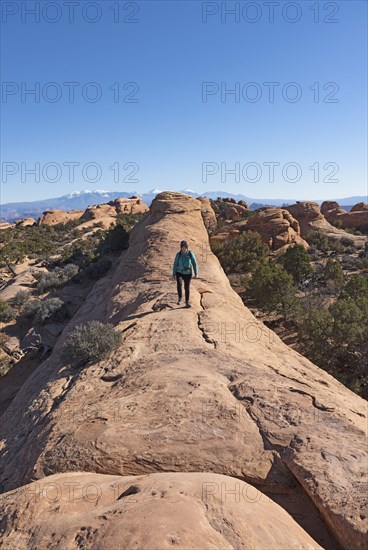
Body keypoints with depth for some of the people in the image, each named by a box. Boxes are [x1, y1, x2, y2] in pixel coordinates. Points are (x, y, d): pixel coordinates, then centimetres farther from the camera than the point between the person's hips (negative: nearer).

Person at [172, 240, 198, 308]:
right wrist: (173, 274, -1)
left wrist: (196, 273, -13)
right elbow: (175, 264, -1)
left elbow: (195, 264, -7)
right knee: (179, 284, -25)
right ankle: (180, 299, -7)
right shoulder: (178, 254, -8)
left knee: (187, 287, 3)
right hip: (179, 273, 0)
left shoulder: (191, 254, -11)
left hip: (188, 273, 0)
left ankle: (187, 302, 19)